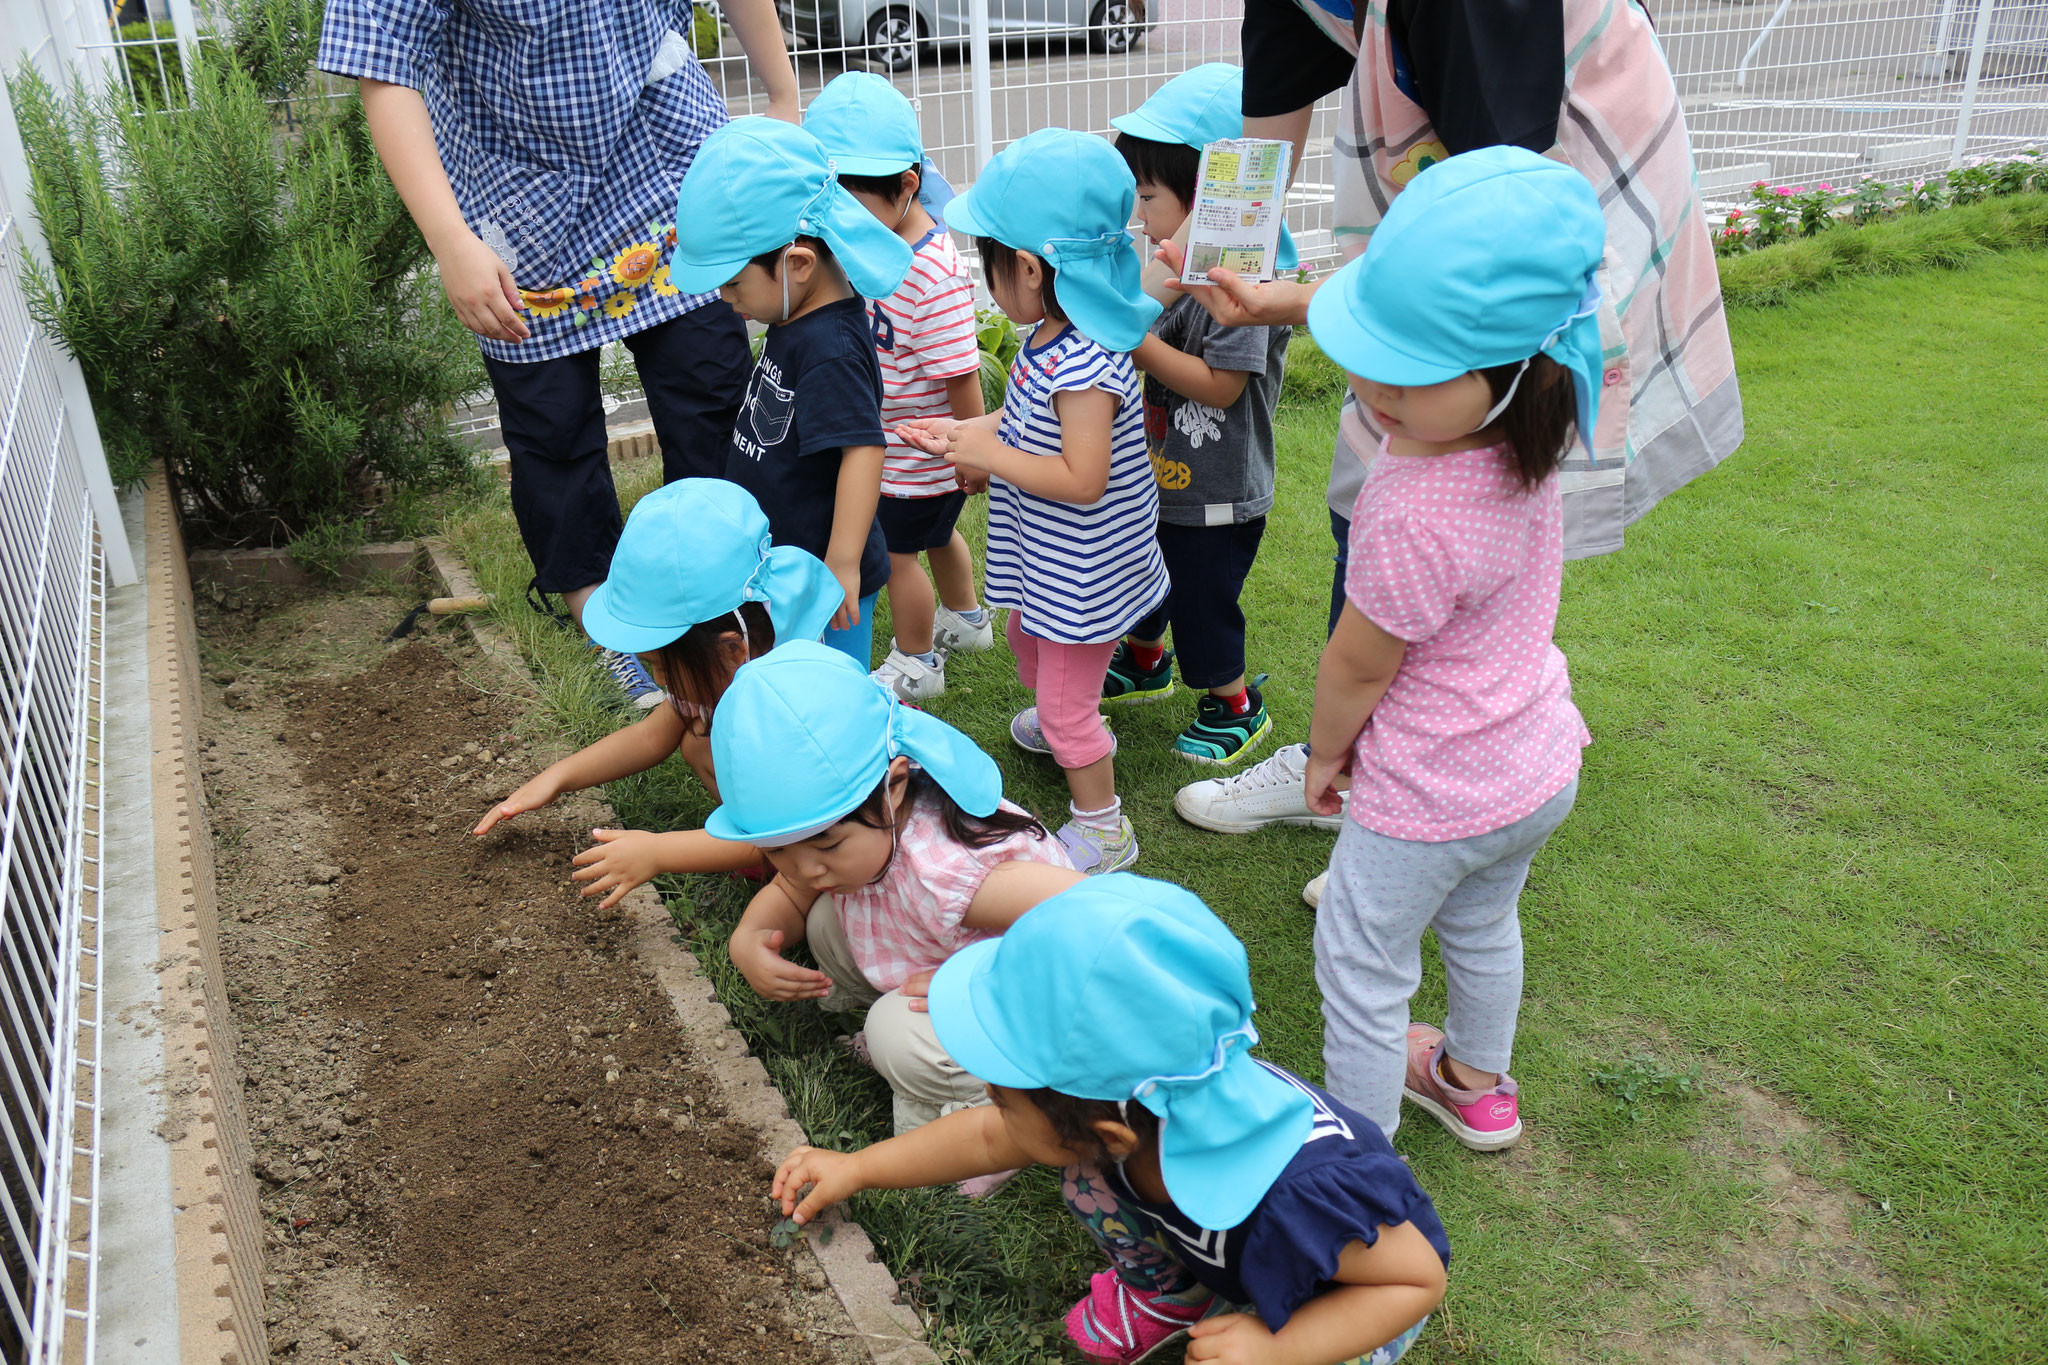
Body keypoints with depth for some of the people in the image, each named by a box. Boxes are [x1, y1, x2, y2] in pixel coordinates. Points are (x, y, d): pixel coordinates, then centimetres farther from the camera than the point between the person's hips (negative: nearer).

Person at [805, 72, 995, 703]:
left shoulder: (934, 275, -31)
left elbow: (961, 373, -25)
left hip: (922, 452, -9)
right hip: (890, 442, 9)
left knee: (894, 550, 5)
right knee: (935, 532, 27)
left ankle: (917, 663, 26)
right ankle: (966, 619, 50)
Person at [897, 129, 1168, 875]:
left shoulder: (1082, 366, -34)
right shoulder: (1051, 338, -3)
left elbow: (1081, 478, -33)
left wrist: (984, 456, -27)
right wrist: (966, 430, 0)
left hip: (1081, 575, -10)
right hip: (1048, 562, 10)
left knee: (1065, 702, 4)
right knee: (1028, 644, 34)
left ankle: (1102, 826, 23)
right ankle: (1070, 727, 61)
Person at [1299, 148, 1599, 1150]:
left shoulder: (1415, 517, -37)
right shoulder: (1525, 440, -14)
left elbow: (1357, 665, -21)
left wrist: (1324, 754, -3)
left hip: (1432, 800, -8)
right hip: (1541, 765, 9)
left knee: (1360, 967, 14)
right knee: (1481, 927, 32)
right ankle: (1477, 1083, 57)